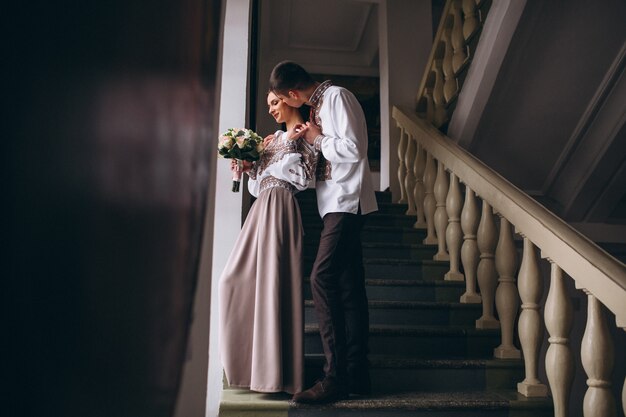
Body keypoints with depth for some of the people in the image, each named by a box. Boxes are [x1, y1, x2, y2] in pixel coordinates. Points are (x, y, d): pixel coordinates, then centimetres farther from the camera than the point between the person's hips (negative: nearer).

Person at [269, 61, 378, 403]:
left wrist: (318, 138, -5)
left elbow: (354, 149, -18)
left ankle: (335, 377, -12)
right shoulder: (319, 102, 19)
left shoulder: (337, 96, -8)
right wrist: (308, 139, 9)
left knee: (322, 278, -16)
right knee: (348, 287, 6)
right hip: (338, 203, 10)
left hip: (346, 200, -10)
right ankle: (357, 375, 10)